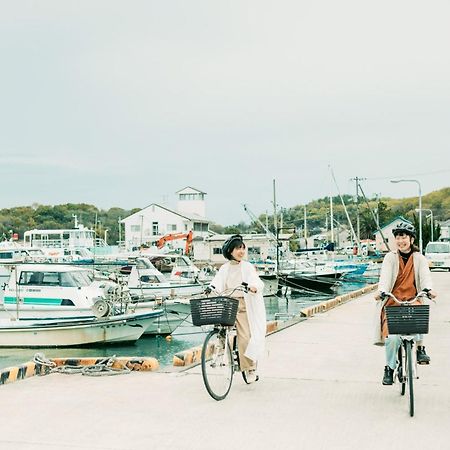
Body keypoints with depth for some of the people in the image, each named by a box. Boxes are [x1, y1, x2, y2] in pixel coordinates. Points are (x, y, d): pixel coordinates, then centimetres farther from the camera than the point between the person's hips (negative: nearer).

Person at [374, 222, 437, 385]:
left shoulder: (419, 258, 6)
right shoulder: (390, 257, 3)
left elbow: (425, 275, -10)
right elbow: (385, 276, -12)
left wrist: (428, 289, -32)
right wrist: (381, 291, -32)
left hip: (412, 299, 0)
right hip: (393, 301, 0)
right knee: (392, 337, -14)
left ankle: (420, 348, -19)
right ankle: (389, 369, 5)